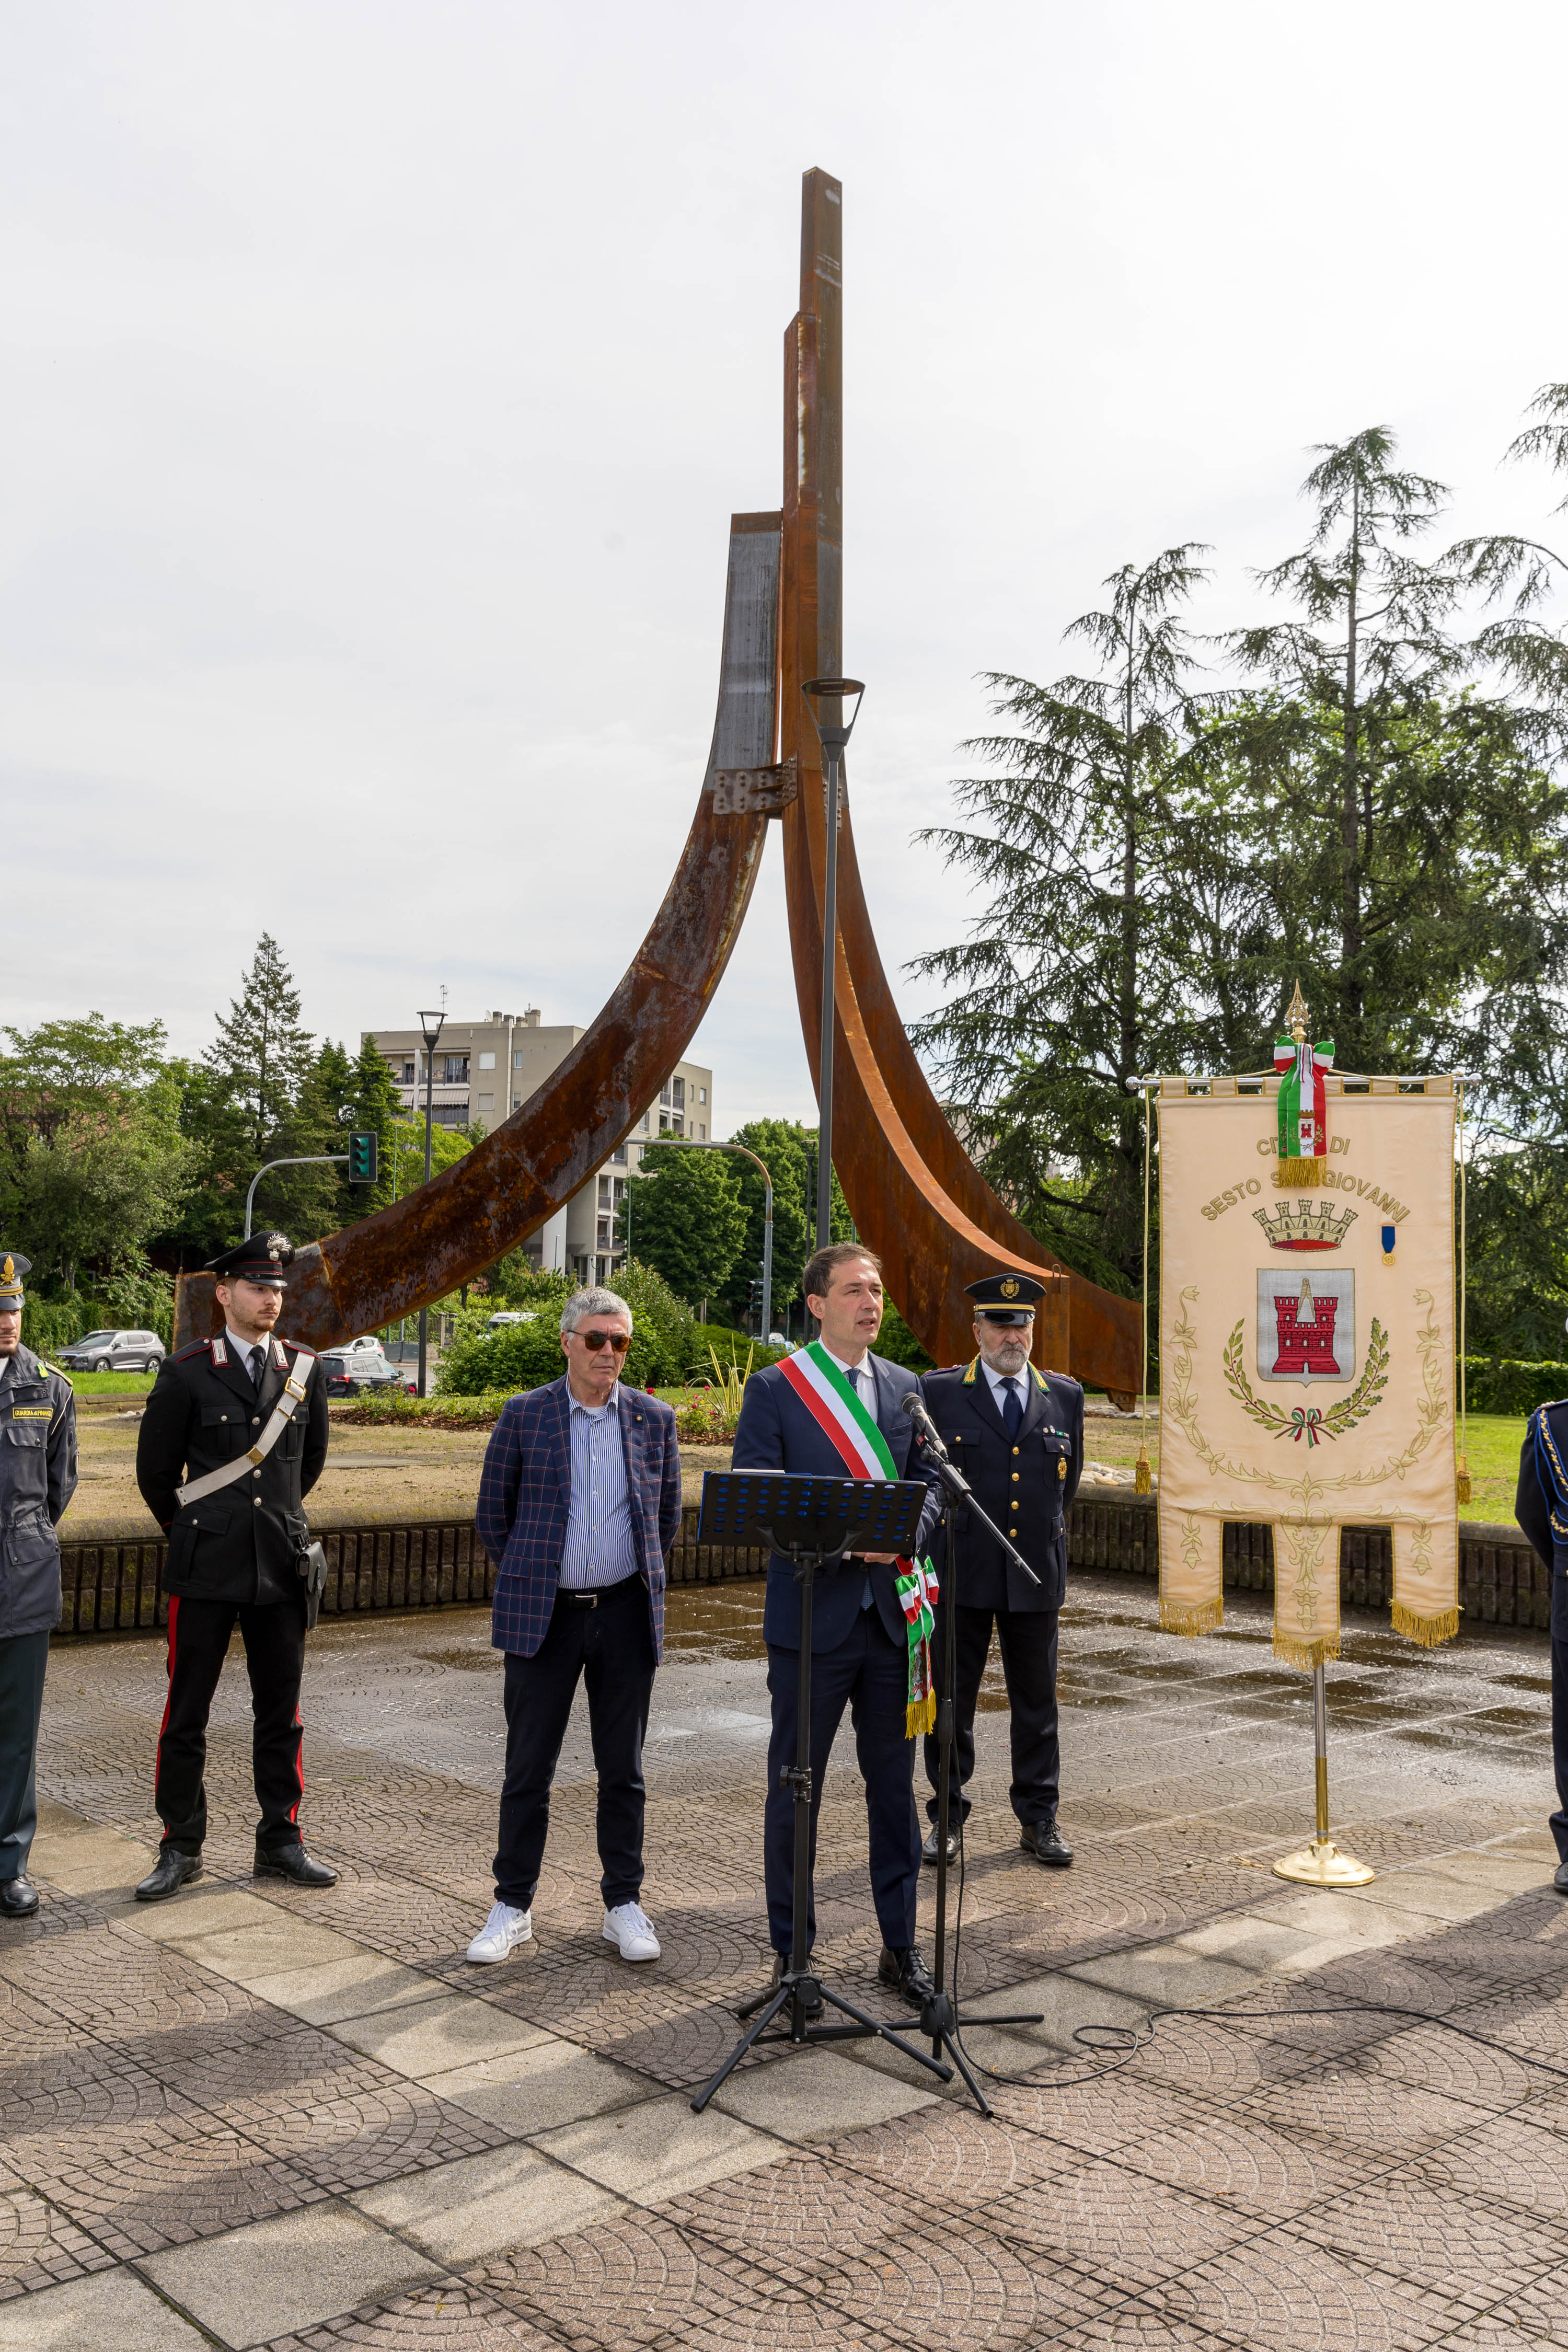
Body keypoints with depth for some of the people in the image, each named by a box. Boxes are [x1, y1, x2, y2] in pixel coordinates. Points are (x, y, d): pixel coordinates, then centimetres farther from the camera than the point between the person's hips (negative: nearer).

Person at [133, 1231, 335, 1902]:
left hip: (282, 1568, 3)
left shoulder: (304, 1369, 5)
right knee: (186, 1714, 5)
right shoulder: (186, 1373, -5)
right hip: (206, 1569, -3)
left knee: (280, 1714, 10)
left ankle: (280, 1843, 22)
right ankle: (181, 1848, 18)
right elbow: (155, 1470, 3)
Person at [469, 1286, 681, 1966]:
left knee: (623, 1771, 9)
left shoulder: (654, 1420, 4)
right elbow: (492, 1515, 7)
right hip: (543, 1616, -1)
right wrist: (527, 1578, 10)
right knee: (528, 1770, 5)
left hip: (626, 1614, 1)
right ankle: (513, 1906, 19)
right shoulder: (524, 1415, -2)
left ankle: (623, 1903, 21)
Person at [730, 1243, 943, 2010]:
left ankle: (901, 1946, 27)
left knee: (895, 1787, 13)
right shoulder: (773, 1390, -5)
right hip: (812, 1618, -4)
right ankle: (789, 1954, 22)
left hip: (891, 1615, 4)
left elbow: (930, 1481, 10)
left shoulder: (905, 1387, 9)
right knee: (795, 1789, 7)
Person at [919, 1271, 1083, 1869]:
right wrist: (951, 1527, 8)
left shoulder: (1065, 1396, 7)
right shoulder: (938, 1392, -2)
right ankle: (947, 1817, 19)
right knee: (951, 1701, 6)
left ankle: (1038, 1820, 22)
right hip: (961, 1573, -2)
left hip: (1035, 1575, 2)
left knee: (1037, 1702, 10)